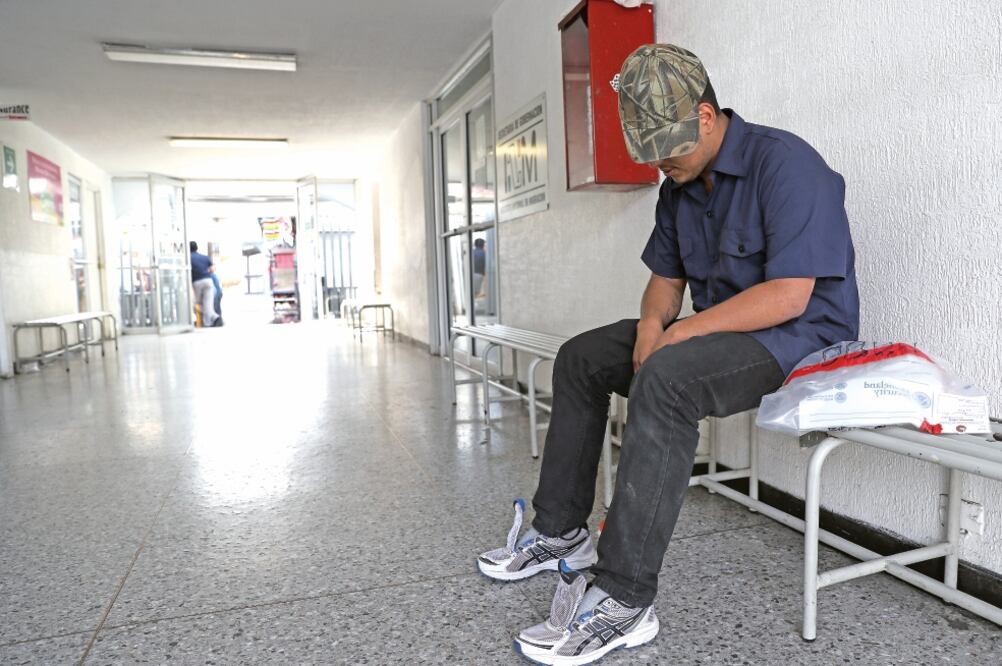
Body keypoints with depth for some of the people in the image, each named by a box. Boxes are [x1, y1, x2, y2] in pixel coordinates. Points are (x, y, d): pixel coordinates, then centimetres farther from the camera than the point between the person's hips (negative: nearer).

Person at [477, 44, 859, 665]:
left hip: (800, 334, -9)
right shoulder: (678, 187, 9)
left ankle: (625, 598, -31)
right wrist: (651, 324, -9)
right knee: (580, 358, 5)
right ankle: (561, 530, 8)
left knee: (664, 378, -37)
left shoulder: (785, 164, -17)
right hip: (715, 330, 9)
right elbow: (666, 277, 13)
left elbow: (789, 295, -25)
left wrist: (679, 333, -23)